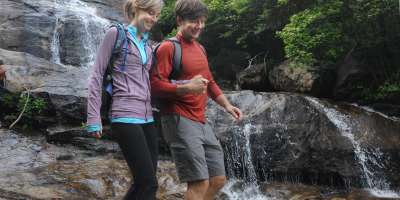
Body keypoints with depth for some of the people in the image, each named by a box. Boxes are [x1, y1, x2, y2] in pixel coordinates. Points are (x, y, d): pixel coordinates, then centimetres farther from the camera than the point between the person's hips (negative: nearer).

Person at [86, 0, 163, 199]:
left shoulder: (147, 45, 18)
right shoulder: (116, 34, -1)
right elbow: (97, 75, -4)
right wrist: (94, 117, -10)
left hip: (147, 117, 7)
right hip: (125, 117, -7)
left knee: (142, 183, 7)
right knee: (149, 183, -10)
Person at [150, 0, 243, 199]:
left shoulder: (200, 48, 20)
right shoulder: (168, 47, -7)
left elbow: (210, 82, 28)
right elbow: (154, 85, -16)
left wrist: (227, 105, 16)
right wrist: (186, 88, -26)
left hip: (201, 122, 9)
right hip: (179, 121, -9)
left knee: (218, 180, 10)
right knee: (200, 183, -13)